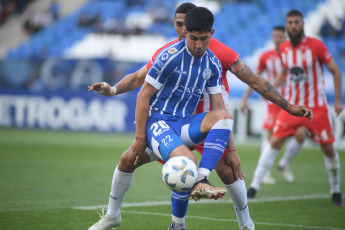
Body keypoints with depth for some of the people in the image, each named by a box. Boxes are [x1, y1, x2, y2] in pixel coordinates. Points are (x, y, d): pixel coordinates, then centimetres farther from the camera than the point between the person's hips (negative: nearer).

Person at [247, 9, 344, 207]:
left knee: (328, 148, 0)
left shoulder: (316, 46, -11)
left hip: (317, 107, -3)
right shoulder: (284, 49, 3)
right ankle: (255, 185, -6)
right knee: (275, 142, -8)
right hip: (292, 106, 3)